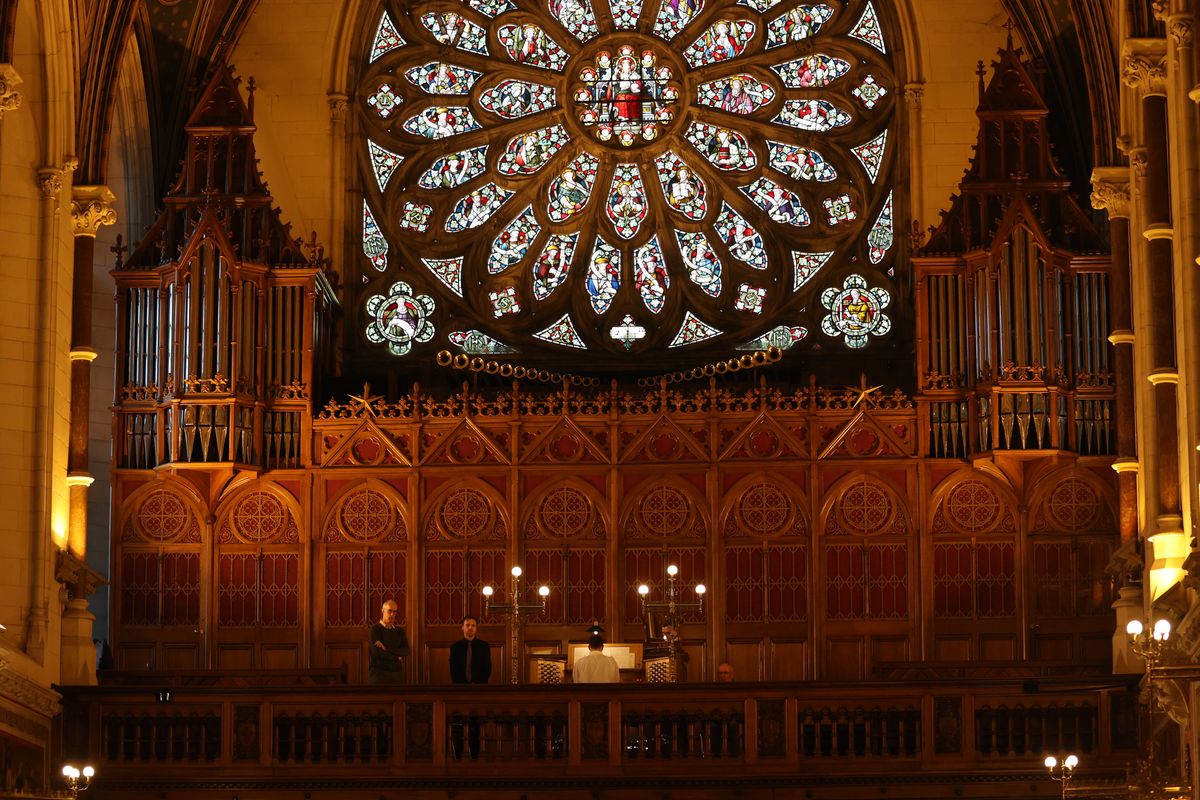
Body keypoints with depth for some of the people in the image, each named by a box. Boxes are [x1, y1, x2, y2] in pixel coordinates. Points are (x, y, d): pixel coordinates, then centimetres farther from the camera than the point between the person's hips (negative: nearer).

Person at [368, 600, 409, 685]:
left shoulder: (399, 631, 14)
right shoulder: (375, 629, -2)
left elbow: (406, 651, 0)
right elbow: (376, 651, -15)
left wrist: (387, 650, -14)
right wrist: (397, 656, -5)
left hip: (397, 673, 5)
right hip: (379, 673, -5)